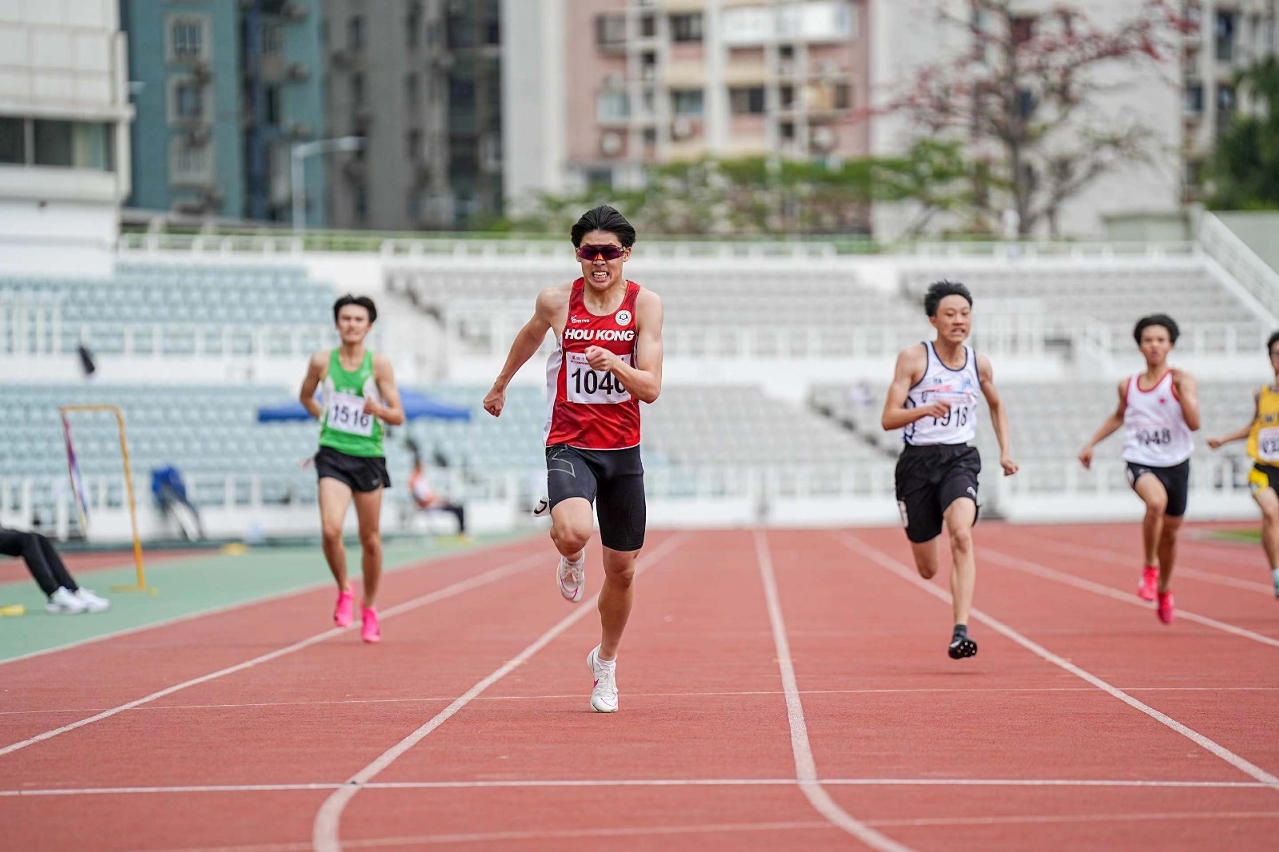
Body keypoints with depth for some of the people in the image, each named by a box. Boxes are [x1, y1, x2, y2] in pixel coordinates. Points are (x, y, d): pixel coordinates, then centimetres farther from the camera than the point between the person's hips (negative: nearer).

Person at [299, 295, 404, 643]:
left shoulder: (379, 364, -4)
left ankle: (369, 608, 27)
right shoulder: (322, 362, 0)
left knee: (370, 540, 8)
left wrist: (378, 409, -23)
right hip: (333, 455, 0)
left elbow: (398, 416, -4)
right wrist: (326, 419, 11)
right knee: (330, 530, -19)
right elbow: (305, 396, 21)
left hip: (369, 456, 0)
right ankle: (344, 591, 7)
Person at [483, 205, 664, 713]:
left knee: (621, 570, 10)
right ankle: (570, 559, 8)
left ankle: (605, 661, 37)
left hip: (622, 451, 1)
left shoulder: (644, 304, -6)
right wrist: (501, 384, 34)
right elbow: (529, 337, 20)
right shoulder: (556, 302, -4)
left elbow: (651, 389, -11)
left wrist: (615, 365, -31)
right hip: (570, 445, -1)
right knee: (573, 532, -32)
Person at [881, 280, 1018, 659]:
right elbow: (888, 419, -11)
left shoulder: (980, 364, 5)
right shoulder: (913, 359, -6)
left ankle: (961, 631, -35)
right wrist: (924, 409, -30)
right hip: (918, 461, -1)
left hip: (960, 460, 1)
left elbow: (996, 405, 26)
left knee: (962, 536, -29)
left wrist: (1005, 451, 15)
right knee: (927, 570, 7)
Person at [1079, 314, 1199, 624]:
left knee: (1170, 531, 14)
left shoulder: (1182, 380, -5)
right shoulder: (1128, 385, 3)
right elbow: (1119, 417, 24)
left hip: (1176, 463, 1)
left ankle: (1164, 589, 40)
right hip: (1141, 462, 0)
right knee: (1156, 502, -34)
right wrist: (1092, 443, 21)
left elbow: (1194, 423, -17)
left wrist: (1183, 389, -27)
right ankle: (1149, 568, -14)